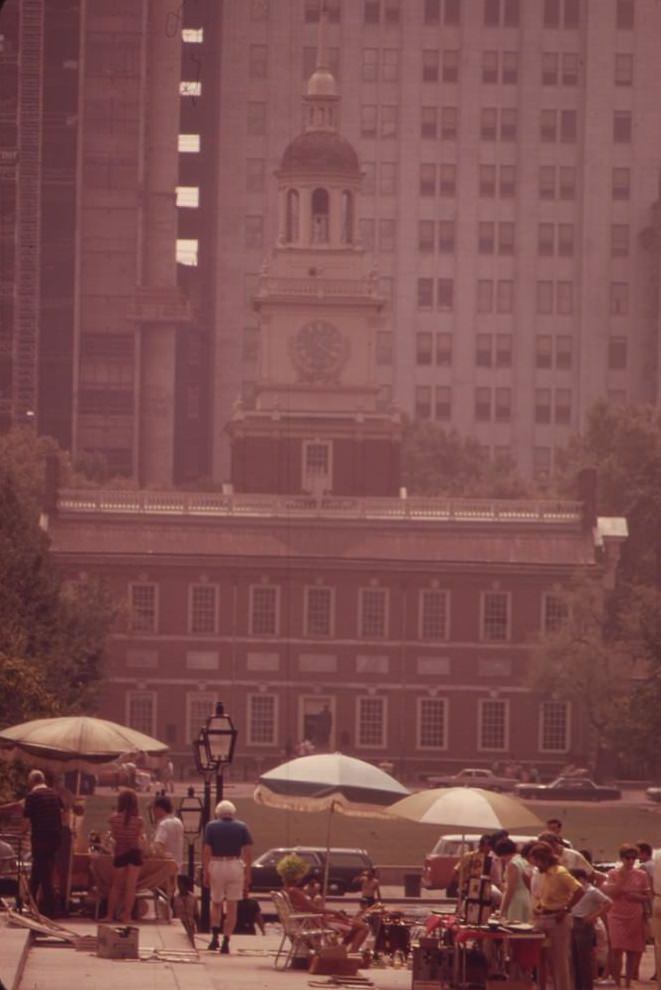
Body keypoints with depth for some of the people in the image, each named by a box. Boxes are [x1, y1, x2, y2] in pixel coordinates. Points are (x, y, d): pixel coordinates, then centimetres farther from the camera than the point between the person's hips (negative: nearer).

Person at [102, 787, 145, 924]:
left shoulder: (114, 819, -10)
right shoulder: (138, 820, -10)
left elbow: (113, 836, -4)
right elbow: (141, 838, -5)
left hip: (120, 854, 1)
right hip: (134, 853, -1)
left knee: (116, 885, 14)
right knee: (131, 886, 4)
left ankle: (110, 915, 15)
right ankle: (126, 916, 4)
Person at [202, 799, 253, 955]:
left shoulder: (211, 827, 1)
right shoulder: (242, 827, 4)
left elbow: (206, 851, -5)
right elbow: (248, 852, 0)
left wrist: (205, 872, -2)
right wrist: (248, 874, 5)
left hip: (216, 866, 0)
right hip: (235, 866, 0)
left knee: (216, 903, 16)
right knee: (232, 906, 4)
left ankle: (215, 937, 3)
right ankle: (226, 941, -1)